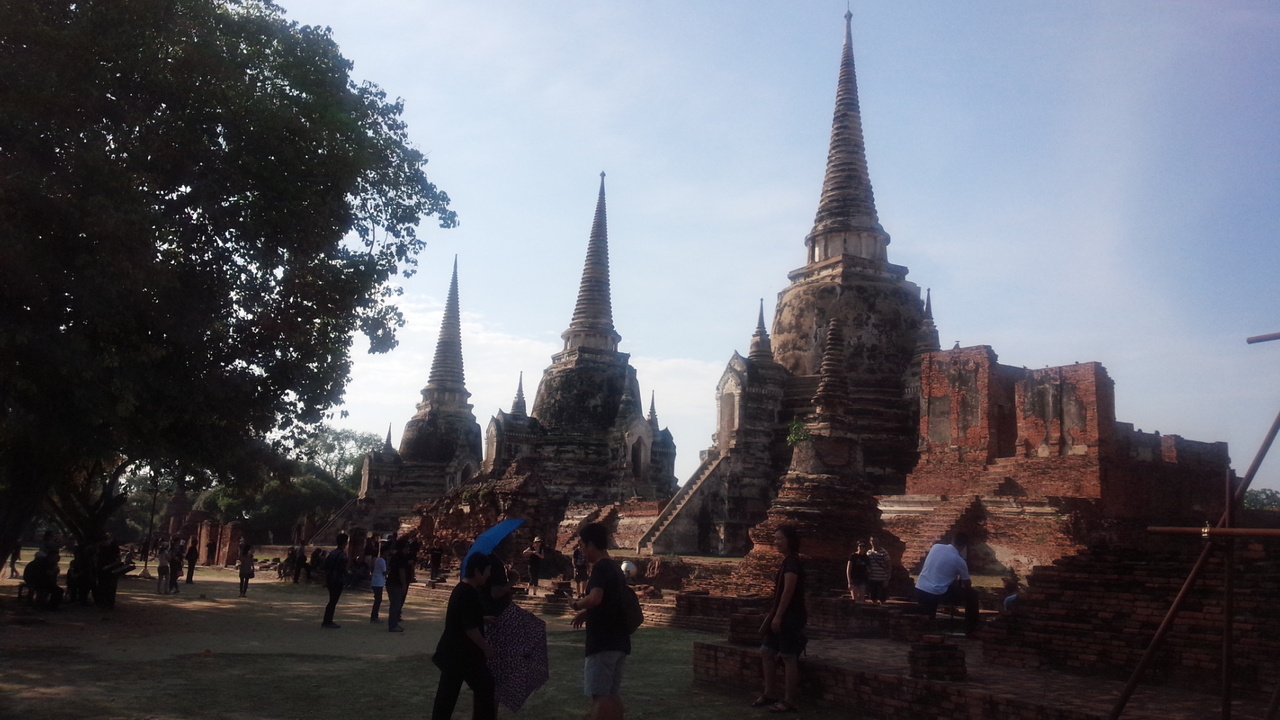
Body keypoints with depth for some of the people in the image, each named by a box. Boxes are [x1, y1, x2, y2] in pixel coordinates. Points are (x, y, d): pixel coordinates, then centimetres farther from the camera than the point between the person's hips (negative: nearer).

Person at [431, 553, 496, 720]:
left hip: (451, 651, 9)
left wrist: (486, 619, 27)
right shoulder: (469, 593, -20)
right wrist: (486, 647, -12)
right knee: (484, 689, 4)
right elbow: (470, 628, -22)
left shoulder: (460, 589, 10)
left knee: (447, 693, 12)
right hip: (465, 653, -9)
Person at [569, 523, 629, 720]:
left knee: (599, 695, -5)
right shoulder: (615, 568, 15)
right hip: (619, 641, 9)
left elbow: (595, 598, -30)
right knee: (613, 694, 12)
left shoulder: (600, 567, -14)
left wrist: (577, 604, -11)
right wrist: (586, 613, 16)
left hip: (602, 643, -9)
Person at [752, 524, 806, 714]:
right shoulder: (786, 562, 15)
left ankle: (788, 702, 4)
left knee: (788, 657, -3)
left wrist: (778, 616, -22)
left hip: (789, 616, -10)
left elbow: (788, 591, -22)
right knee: (766, 652, 14)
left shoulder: (792, 562, -15)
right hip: (782, 615, 10)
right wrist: (773, 615, 19)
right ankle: (769, 695, 22)